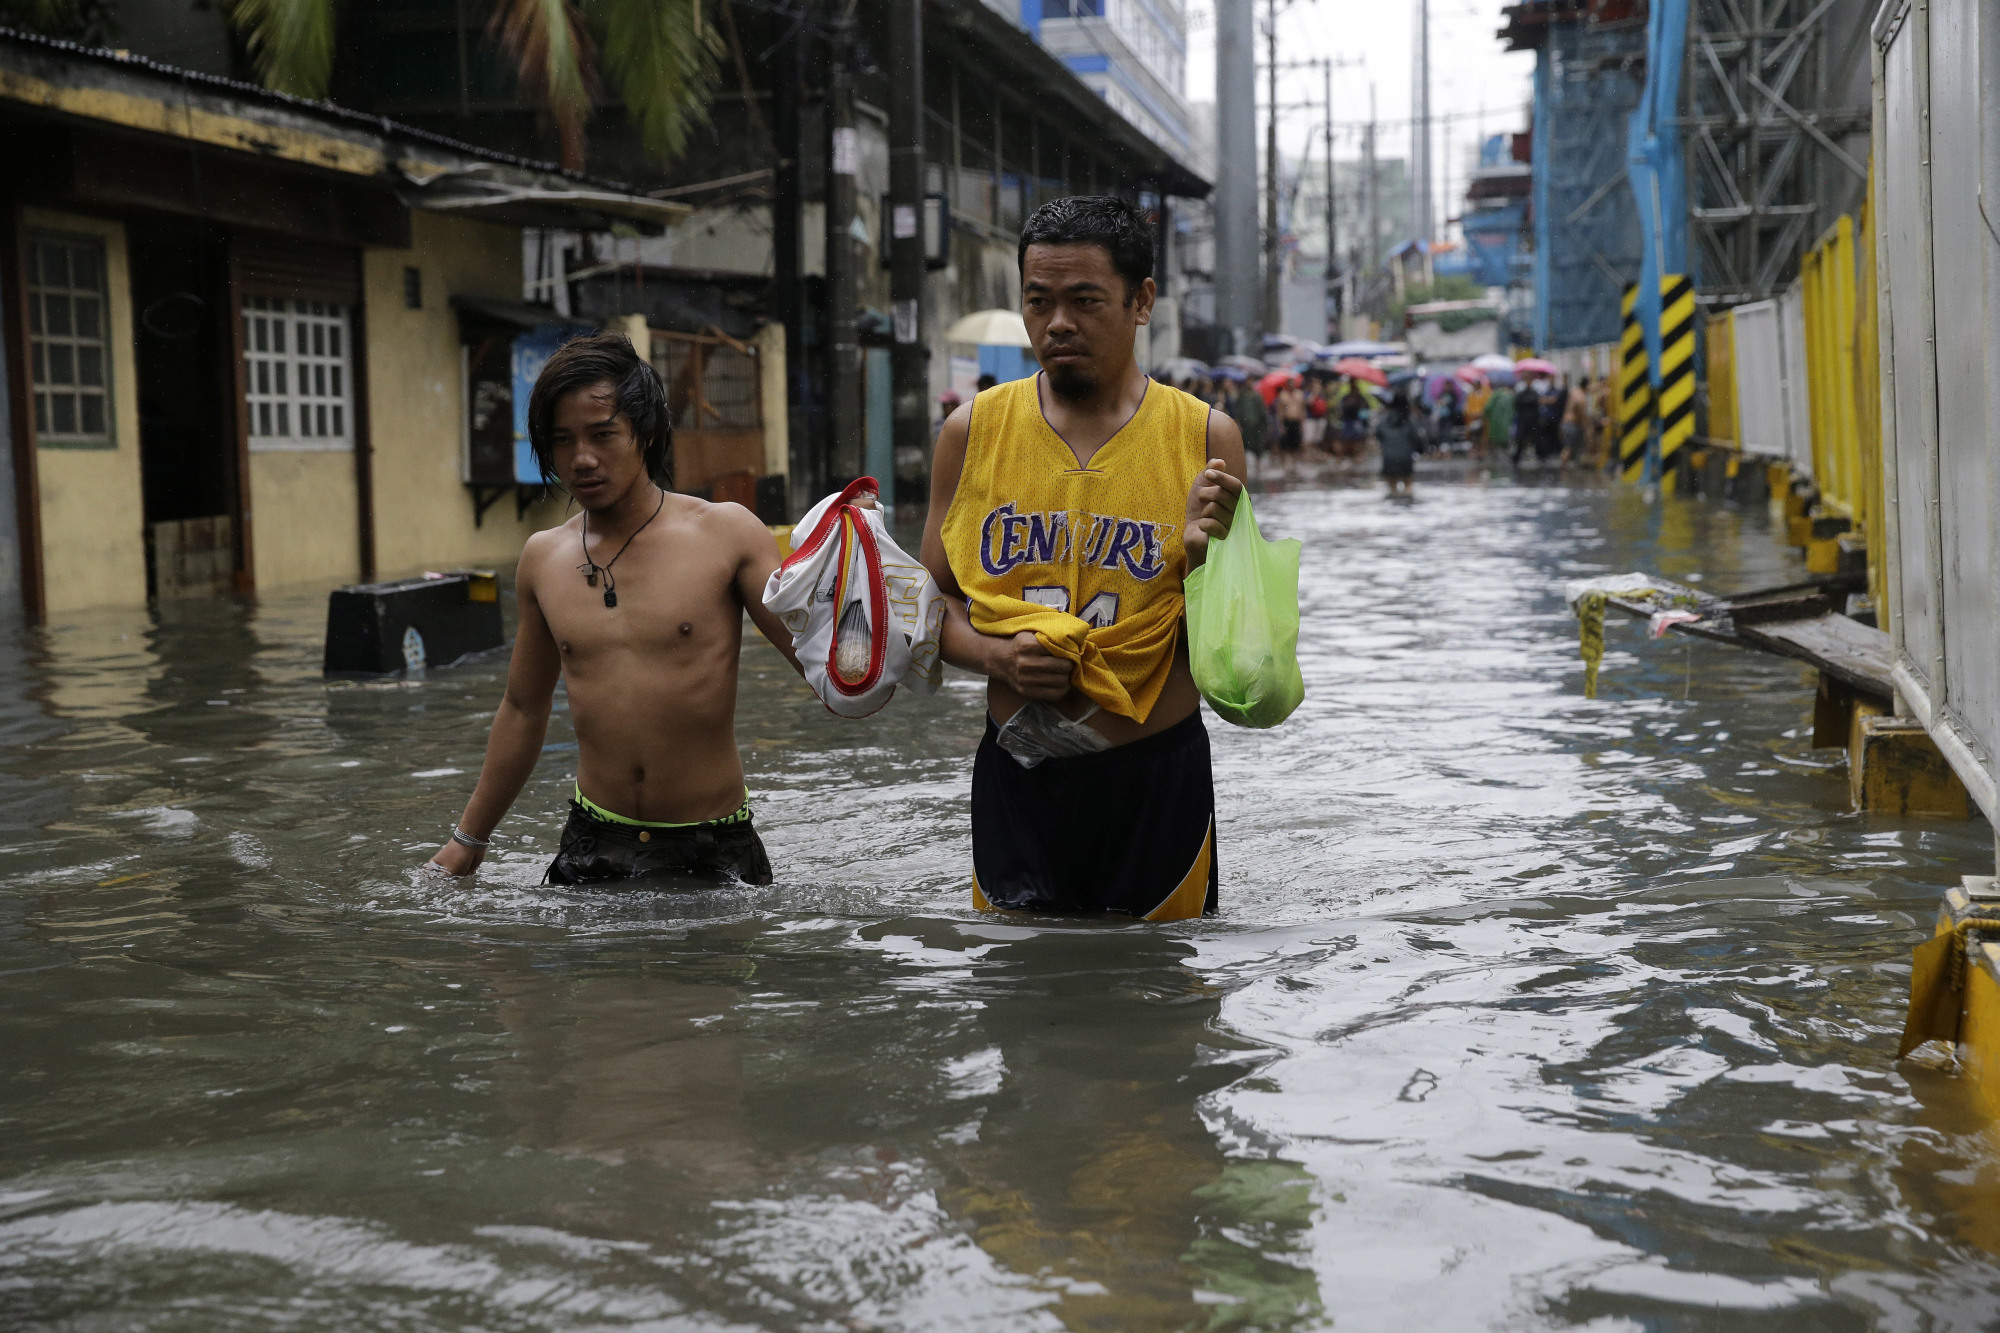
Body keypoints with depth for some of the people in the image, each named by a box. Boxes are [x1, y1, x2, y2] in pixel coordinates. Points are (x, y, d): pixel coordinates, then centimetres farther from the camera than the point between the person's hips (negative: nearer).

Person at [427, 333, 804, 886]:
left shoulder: (724, 534, -5)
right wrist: (468, 839, 24)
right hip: (594, 845, 3)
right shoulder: (543, 558, 7)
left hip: (714, 849, -3)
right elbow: (523, 709, 19)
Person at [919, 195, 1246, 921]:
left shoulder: (1204, 437, -2)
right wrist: (996, 655, -11)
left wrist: (1204, 555, -20)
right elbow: (933, 601, 9)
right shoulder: (974, 431, 2)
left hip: (1156, 785, -1)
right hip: (1015, 779, 1)